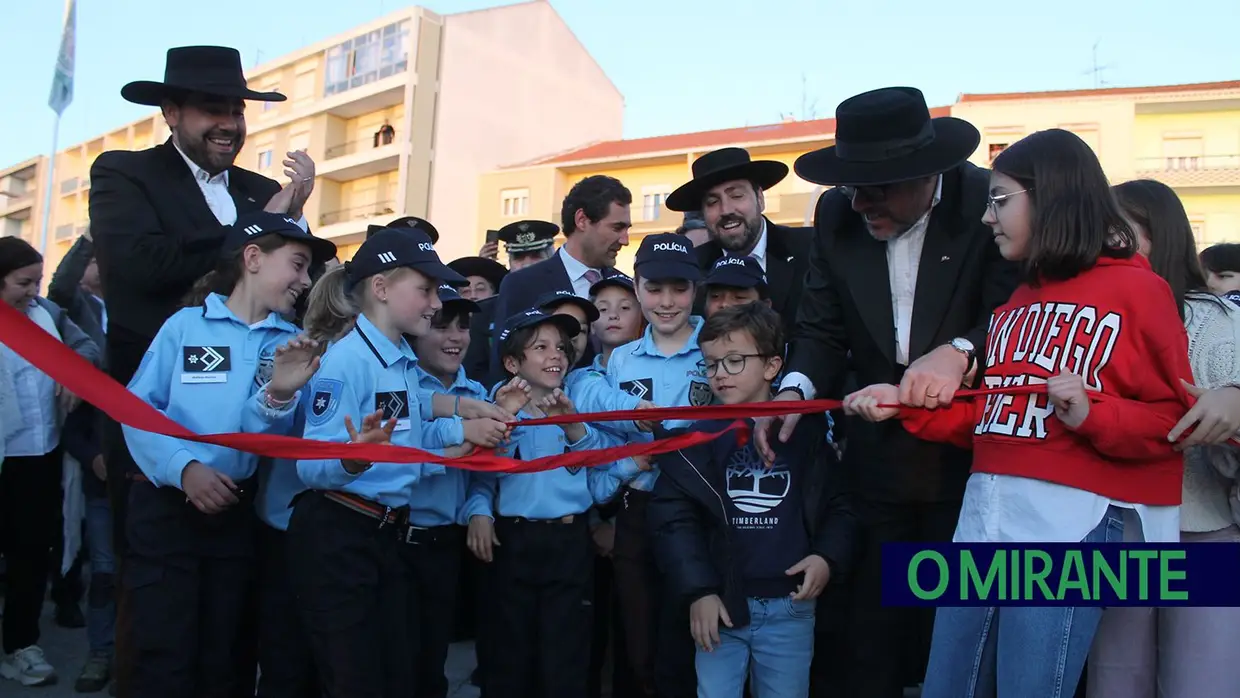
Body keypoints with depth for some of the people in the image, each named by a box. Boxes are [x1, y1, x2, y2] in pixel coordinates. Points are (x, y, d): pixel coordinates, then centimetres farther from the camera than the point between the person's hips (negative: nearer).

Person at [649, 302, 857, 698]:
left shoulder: (806, 432, 2)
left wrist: (828, 557, -8)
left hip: (790, 606, 1)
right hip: (722, 603, 0)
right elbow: (672, 518, -2)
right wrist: (698, 590, -9)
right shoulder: (697, 439, 0)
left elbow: (838, 505, 9)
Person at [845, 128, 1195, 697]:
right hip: (983, 516, 7)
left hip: (1071, 522, -7)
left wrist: (1092, 416, -22)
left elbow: (1174, 417, -6)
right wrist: (905, 404, 10)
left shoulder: (1136, 290, -3)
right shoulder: (1017, 301, 20)